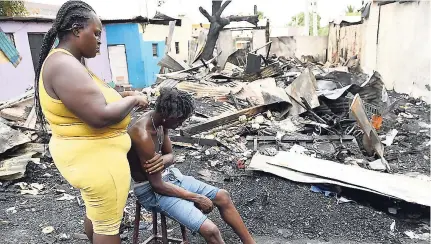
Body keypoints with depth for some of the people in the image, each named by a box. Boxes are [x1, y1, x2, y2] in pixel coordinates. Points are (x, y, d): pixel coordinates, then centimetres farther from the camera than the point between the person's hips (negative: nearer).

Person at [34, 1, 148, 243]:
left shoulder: (66, 63, 11)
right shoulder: (64, 65, -23)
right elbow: (100, 117, -30)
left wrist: (119, 97, 6)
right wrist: (133, 100, -15)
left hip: (88, 155, 11)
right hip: (97, 158, -11)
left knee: (96, 212, 28)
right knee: (108, 225, 8)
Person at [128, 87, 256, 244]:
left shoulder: (160, 121, -4)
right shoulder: (143, 136, -31)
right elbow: (158, 186, -25)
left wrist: (162, 160, -21)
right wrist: (197, 198, -16)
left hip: (170, 175, 9)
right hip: (151, 190, -8)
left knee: (222, 196, 4)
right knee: (210, 230, -21)